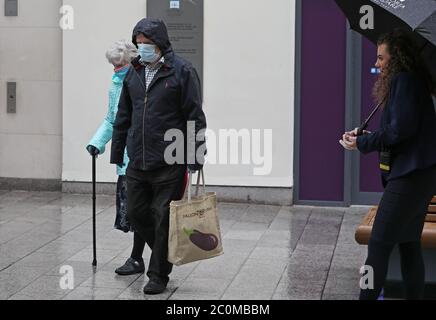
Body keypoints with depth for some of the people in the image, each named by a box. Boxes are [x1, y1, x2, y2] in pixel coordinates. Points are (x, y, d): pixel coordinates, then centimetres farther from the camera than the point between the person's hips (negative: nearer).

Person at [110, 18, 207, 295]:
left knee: (163, 219, 1)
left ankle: (159, 275, 13)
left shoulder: (182, 71, -7)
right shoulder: (134, 72, 12)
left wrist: (195, 158, -12)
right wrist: (117, 153, 15)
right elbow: (123, 116, 18)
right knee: (136, 212, 11)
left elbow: (195, 118, -9)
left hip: (169, 163, -6)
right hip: (137, 161, 6)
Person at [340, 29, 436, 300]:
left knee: (379, 245, -9)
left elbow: (400, 130, -21)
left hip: (408, 177, -10)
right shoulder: (414, 81, 17)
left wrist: (362, 143, -9)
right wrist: (365, 137, 7)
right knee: (409, 244, 14)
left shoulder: (404, 80, -13)